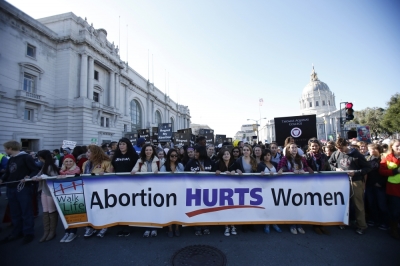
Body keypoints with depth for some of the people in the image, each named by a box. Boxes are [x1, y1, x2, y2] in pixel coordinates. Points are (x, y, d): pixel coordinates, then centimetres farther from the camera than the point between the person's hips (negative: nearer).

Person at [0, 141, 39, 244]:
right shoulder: (10, 160, 16)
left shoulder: (26, 157, -8)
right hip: (11, 189, 8)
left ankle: (28, 233, 10)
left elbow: (35, 170, -11)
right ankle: (17, 232, 28)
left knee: (26, 212, 0)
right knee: (14, 212, 16)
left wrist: (29, 177, -28)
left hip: (24, 188, -8)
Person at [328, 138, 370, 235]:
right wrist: (336, 169, -5)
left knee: (358, 205, 6)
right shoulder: (336, 154, -1)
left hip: (355, 182, -3)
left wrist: (355, 172, -19)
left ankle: (361, 226, 21)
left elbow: (367, 168, -6)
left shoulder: (356, 154, -10)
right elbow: (330, 163, 13)